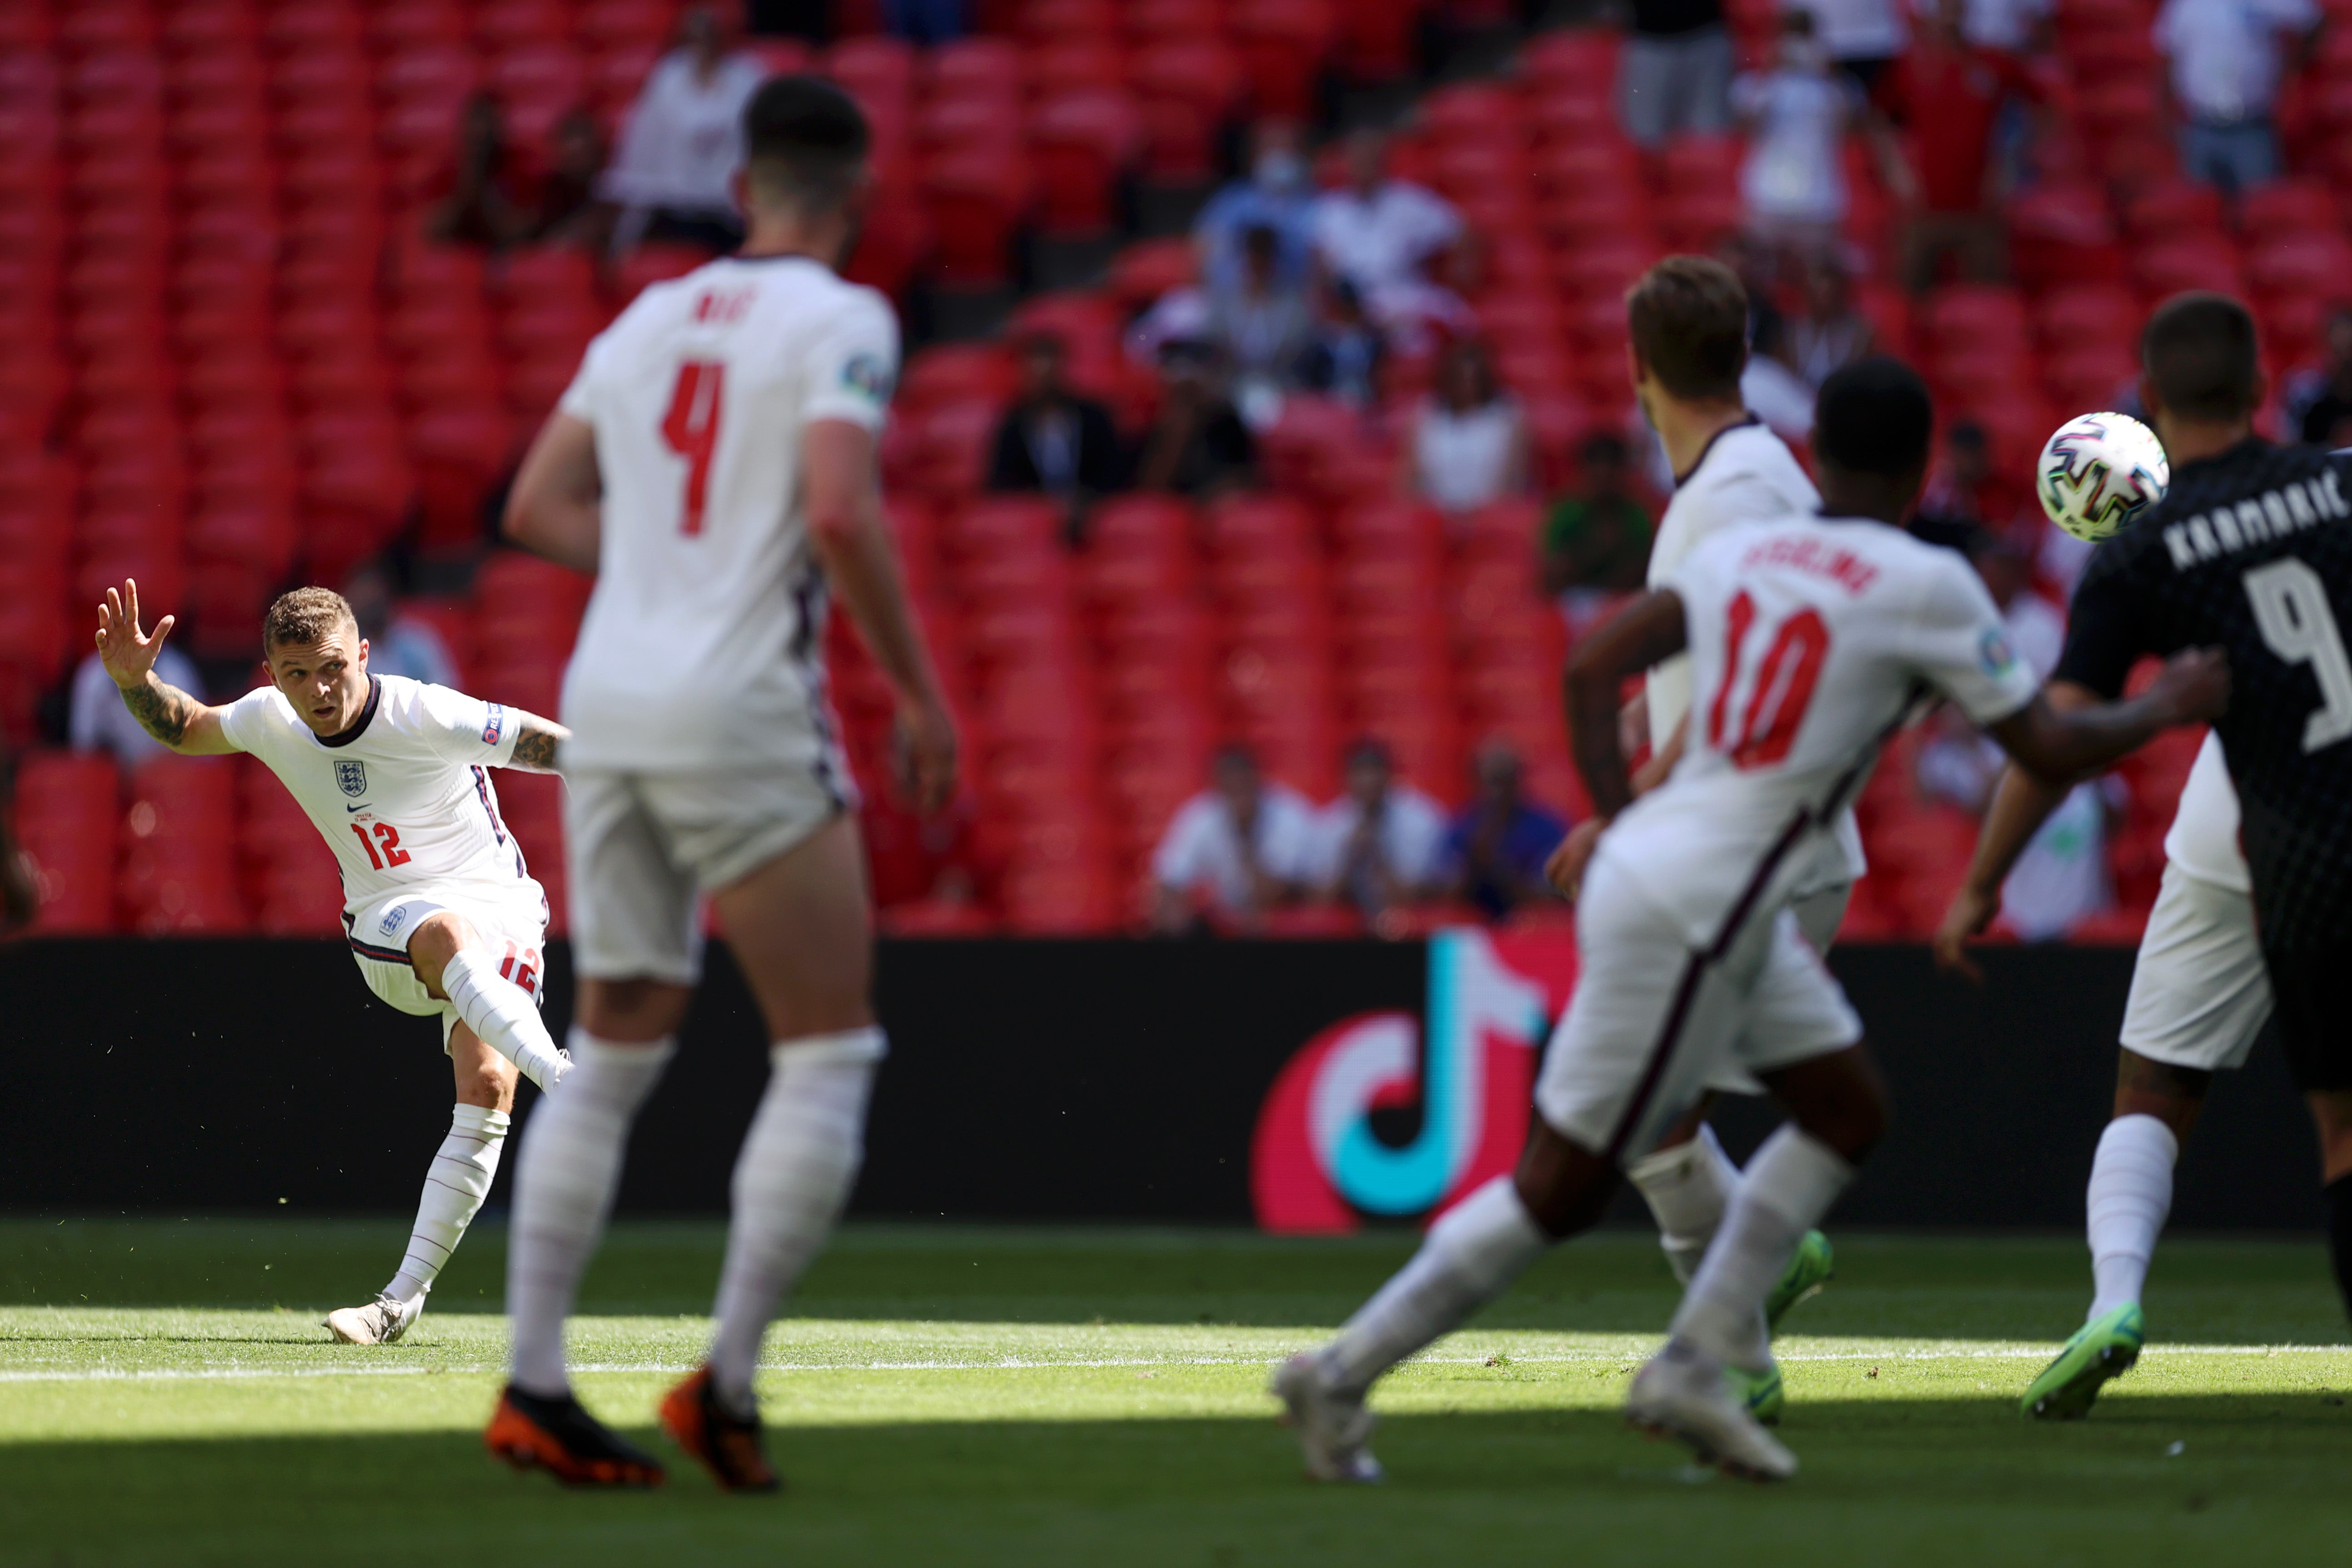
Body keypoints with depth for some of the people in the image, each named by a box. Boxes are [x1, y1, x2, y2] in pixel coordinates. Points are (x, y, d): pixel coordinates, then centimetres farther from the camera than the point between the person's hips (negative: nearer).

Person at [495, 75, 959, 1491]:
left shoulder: (652, 319, 14)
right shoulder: (840, 321, -5)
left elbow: (538, 507, 16)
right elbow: (841, 512, -18)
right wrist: (922, 695, -10)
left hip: (606, 698, 7)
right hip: (741, 710, -6)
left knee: (615, 1053, 13)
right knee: (830, 1053, 2)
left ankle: (533, 1386, 8)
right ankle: (728, 1383, -6)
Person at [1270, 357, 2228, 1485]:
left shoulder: (1742, 551, 9)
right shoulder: (1923, 586, -10)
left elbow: (1592, 667, 10)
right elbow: (2048, 750, -5)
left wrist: (1614, 818, 15)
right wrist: (2166, 710, 12)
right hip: (1687, 915, -9)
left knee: (1847, 1115, 17)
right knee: (1562, 1191, 0)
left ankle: (1695, 1364, 15)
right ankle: (1341, 1376, 5)